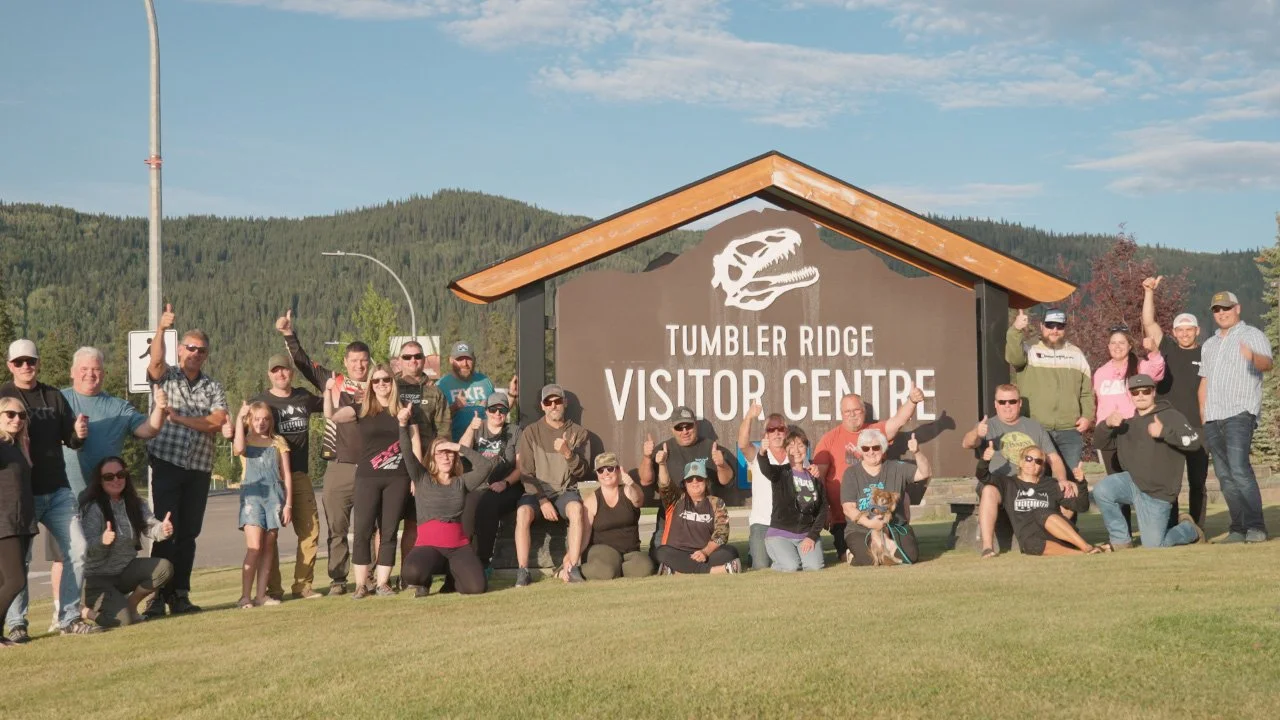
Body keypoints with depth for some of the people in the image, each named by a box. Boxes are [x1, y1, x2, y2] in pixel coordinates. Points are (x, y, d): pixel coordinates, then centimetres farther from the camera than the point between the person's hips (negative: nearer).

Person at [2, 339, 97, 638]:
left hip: (58, 490, 4)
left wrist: (78, 434, -8)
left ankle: (69, 618, 8)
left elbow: (70, 440, 15)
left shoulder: (54, 397, 12)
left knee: (77, 550, 0)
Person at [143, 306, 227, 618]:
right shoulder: (166, 377, 4)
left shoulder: (213, 388, 10)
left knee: (189, 533, 6)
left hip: (199, 469, 3)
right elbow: (156, 361, -19)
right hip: (167, 463, -3)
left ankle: (180, 594, 12)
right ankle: (158, 595, -2)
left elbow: (217, 423, -5)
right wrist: (161, 330, -34)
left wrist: (180, 418, -12)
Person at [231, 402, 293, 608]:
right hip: (252, 495, -3)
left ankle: (261, 594, 8)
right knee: (254, 547, -13)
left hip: (275, 496, 3)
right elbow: (239, 448, -19)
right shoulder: (245, 440, 8)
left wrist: (288, 504, 3)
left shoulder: (278, 442, 12)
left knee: (268, 547, 4)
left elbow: (286, 475, 10)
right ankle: (245, 596, -12)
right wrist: (239, 418, -10)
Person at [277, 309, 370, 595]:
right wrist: (289, 335, 0)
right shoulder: (332, 381, 8)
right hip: (338, 467, 0)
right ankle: (337, 579, 10)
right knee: (336, 526, 3)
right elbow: (303, 362, 8)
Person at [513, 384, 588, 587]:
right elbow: (525, 472, -1)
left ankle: (572, 568, -33)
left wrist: (567, 453, -22)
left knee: (576, 508, -34)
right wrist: (542, 500, -13)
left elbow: (581, 472, -2)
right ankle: (522, 571, -31)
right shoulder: (531, 432, 4)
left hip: (565, 490, 0)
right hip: (536, 491, 0)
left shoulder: (578, 433, 6)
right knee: (523, 511, -32)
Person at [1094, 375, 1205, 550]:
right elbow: (1101, 443, 9)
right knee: (1101, 491, -25)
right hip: (1132, 481, 5)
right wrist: (1107, 424, -12)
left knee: (1153, 546, -4)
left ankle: (1189, 530, 28)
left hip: (1157, 493, -5)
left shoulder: (1170, 416, -1)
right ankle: (1121, 542, -8)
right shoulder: (1127, 423, 16)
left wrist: (1164, 432, -29)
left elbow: (1194, 441, -15)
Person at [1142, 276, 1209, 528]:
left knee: (1197, 481, 5)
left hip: (1197, 427, -1)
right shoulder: (1167, 348, 8)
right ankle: (1170, 529, 6)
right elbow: (1148, 322, 1)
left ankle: (1197, 529, 9)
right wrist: (1149, 292, -8)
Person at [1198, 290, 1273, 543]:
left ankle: (1256, 527, -17)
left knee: (1239, 470, -19)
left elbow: (1267, 363, -17)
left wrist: (1254, 357, -40)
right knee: (1224, 475, 4)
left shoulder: (1253, 336, 2)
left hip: (1240, 414, -7)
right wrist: (1202, 415, 14)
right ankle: (1238, 529, 7)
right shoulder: (1209, 344, 22)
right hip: (1213, 418, 7)